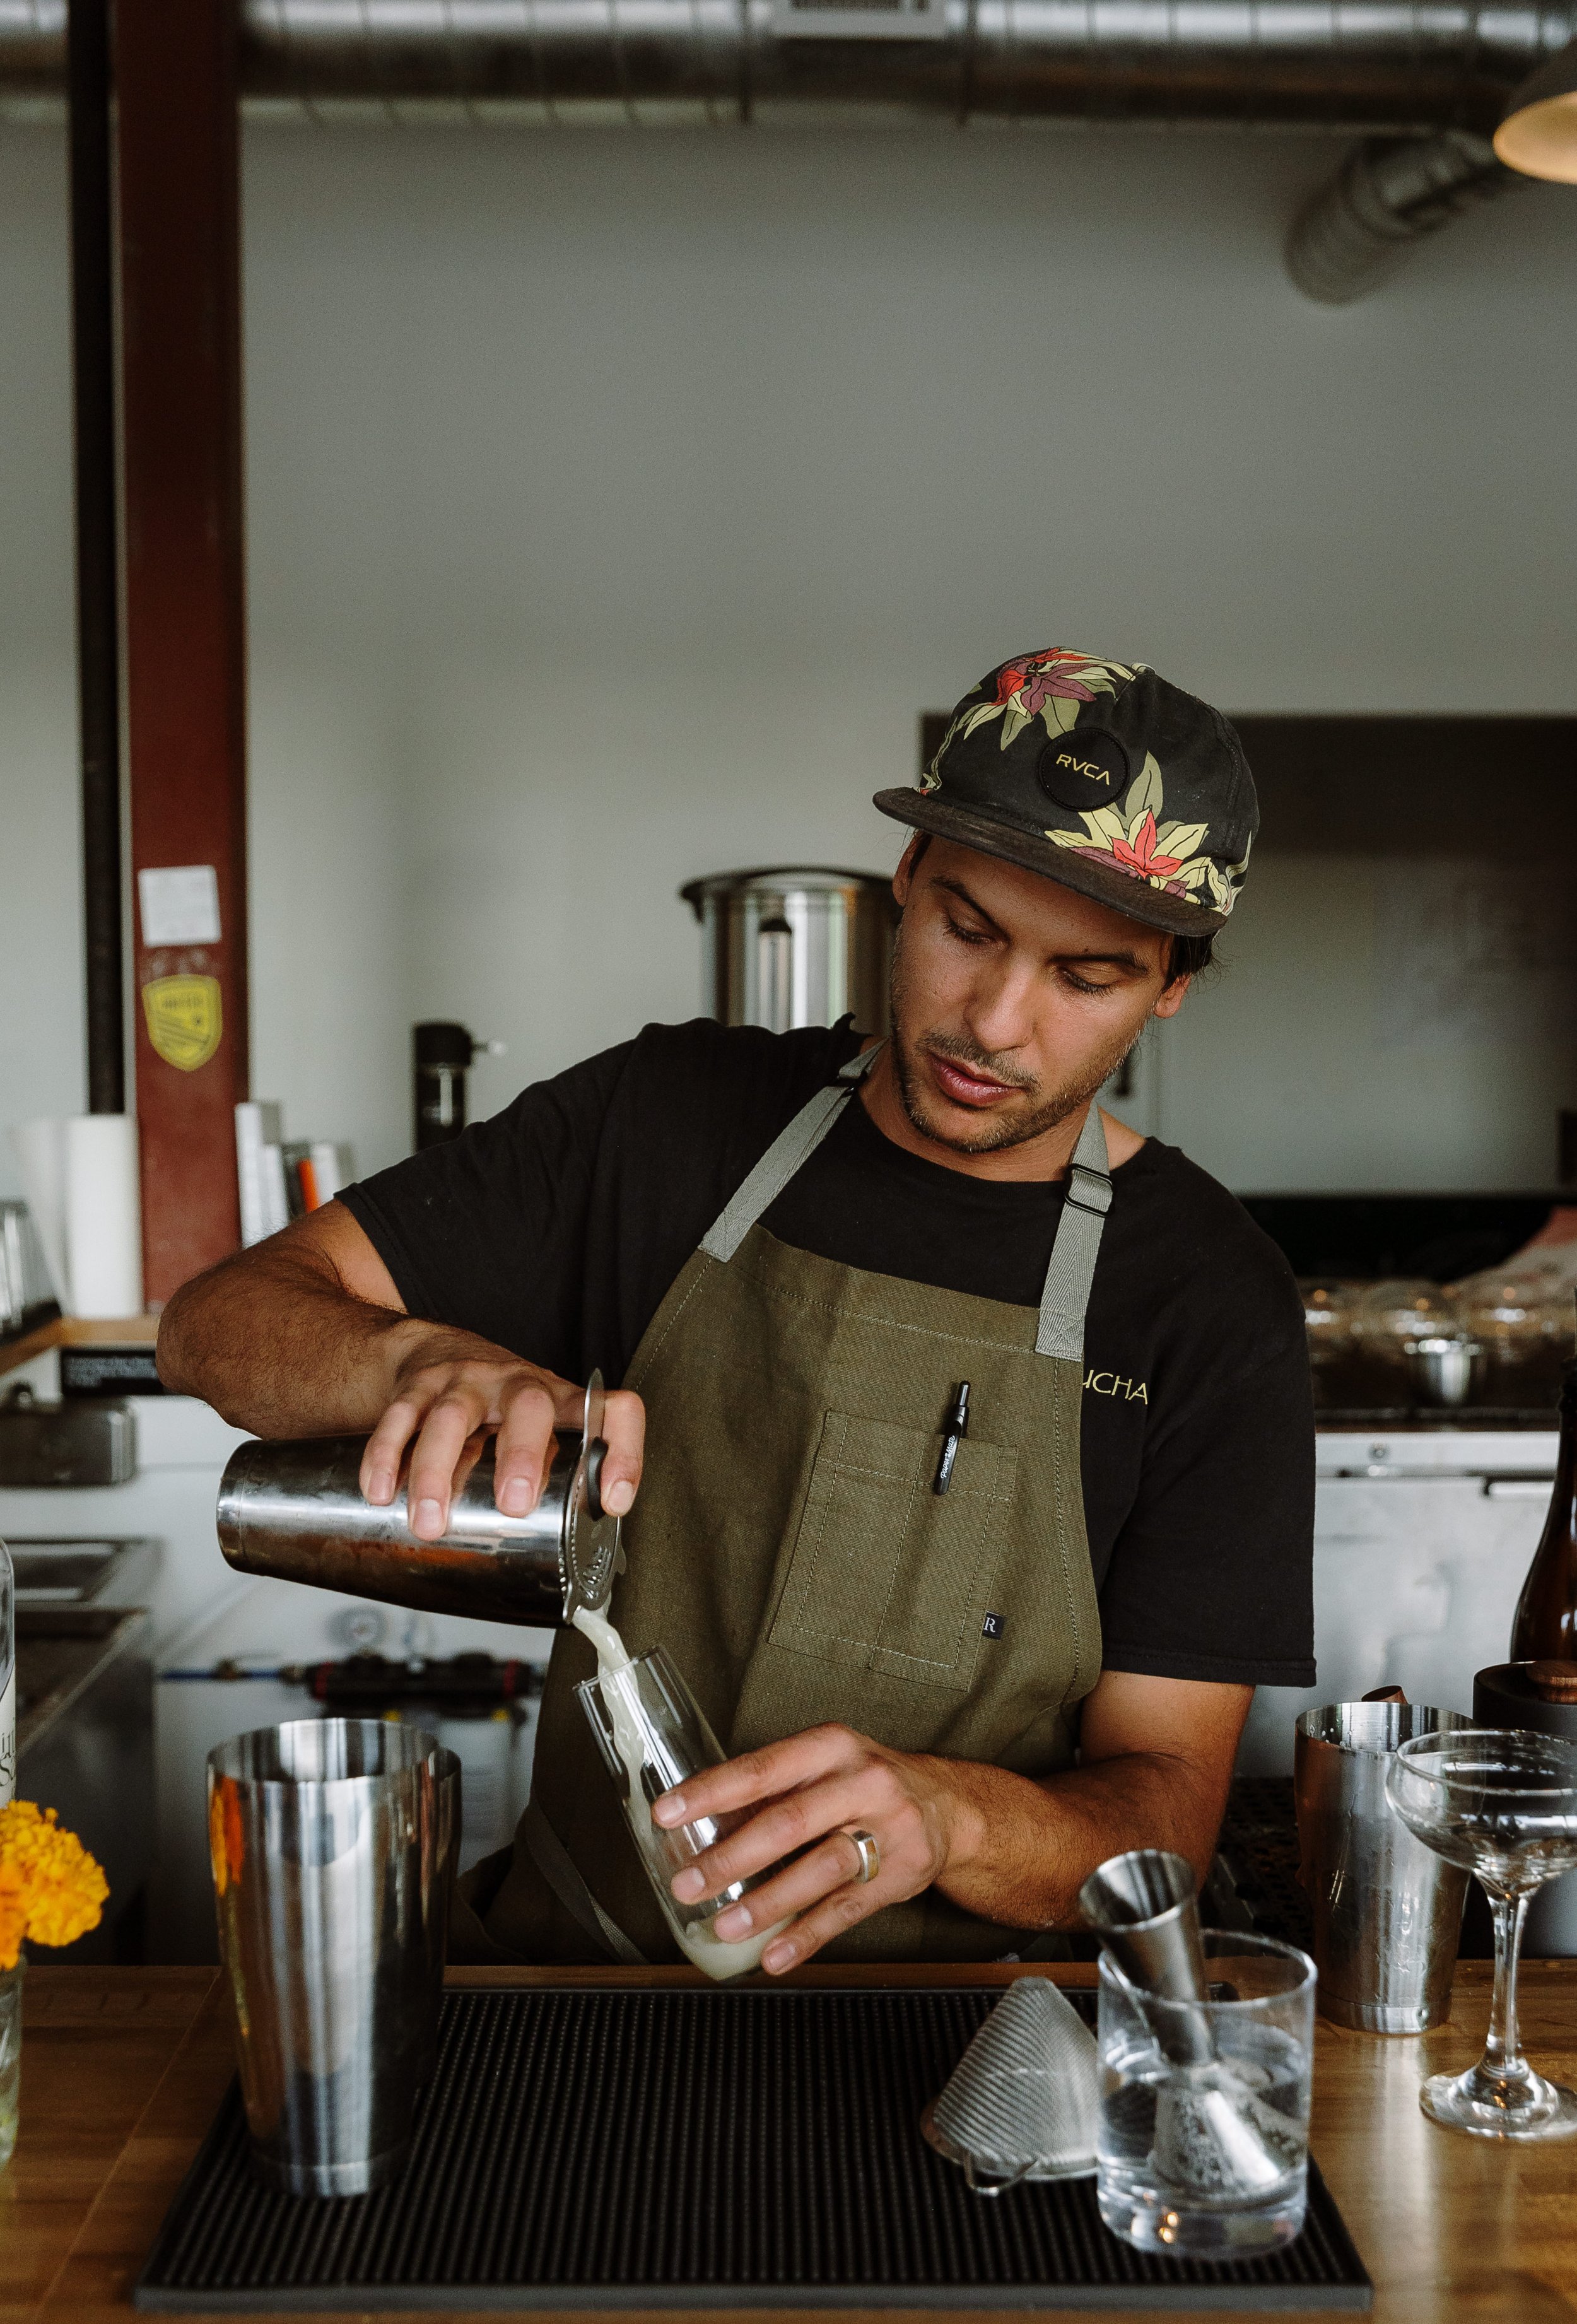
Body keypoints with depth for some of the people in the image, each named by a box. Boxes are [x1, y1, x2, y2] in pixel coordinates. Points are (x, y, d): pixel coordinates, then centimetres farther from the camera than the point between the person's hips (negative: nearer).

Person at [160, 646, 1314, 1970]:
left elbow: (1164, 1816, -7)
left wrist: (940, 1815, -30)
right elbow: (221, 1324, -1)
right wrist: (425, 1358, -24)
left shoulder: (1214, 1302, -5)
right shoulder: (668, 1116, 1)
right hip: (568, 1962, 1)